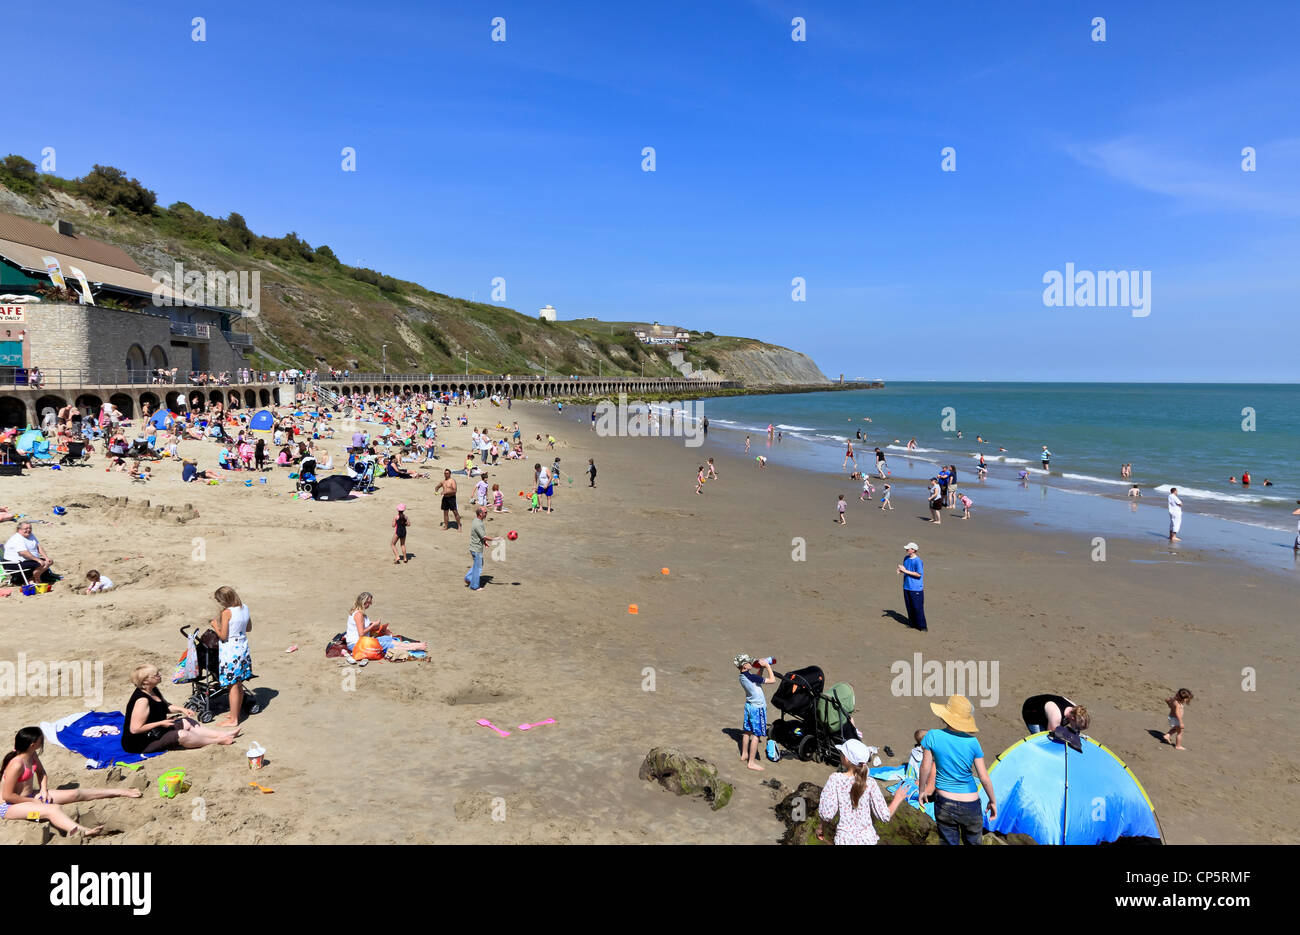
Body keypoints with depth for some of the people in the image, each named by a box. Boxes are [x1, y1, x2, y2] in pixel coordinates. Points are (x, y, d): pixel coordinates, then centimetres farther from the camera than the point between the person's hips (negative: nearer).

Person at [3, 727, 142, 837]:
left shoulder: (32, 754, -1)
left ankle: (118, 792, 13)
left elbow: (42, 773, 17)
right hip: (10, 806, -10)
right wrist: (34, 802, -16)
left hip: (31, 796, 10)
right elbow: (7, 795, -25)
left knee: (75, 794, 4)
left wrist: (43, 791, 1)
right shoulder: (17, 764, -29)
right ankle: (82, 832, -64)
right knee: (52, 809, -37)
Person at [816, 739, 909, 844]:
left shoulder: (835, 779, -14)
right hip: (868, 838, 2)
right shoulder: (870, 783, -8)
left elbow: (826, 814, -16)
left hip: (845, 839, -2)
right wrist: (897, 799, 11)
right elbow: (885, 816, -5)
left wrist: (821, 827, 4)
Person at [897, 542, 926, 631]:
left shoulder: (917, 561, -17)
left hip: (916, 588, -8)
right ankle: (912, 624, 25)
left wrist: (906, 571, -19)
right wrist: (901, 570, -4)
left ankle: (922, 626, 6)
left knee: (918, 608, -4)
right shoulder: (906, 559, 7)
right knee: (909, 607, 13)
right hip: (907, 587, 8)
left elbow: (919, 574, -19)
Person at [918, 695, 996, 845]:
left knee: (949, 841, 13)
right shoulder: (972, 743, -11)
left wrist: (922, 790, 10)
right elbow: (984, 778, -6)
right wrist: (993, 801, 10)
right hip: (970, 805, 0)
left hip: (944, 803, 0)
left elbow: (925, 767, -5)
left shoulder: (933, 736, -12)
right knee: (973, 842, 18)